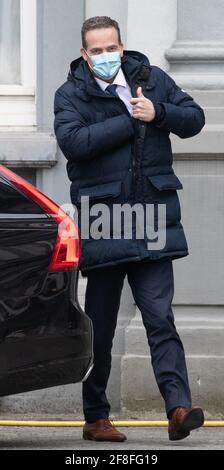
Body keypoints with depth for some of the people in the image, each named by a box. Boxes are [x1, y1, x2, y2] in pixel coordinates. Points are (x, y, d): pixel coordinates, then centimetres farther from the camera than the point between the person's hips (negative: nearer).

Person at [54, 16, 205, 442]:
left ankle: (179, 407, -15)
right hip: (102, 221, -1)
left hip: (152, 218, 1)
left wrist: (159, 113, -11)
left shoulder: (153, 80, 9)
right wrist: (131, 120, -15)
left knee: (160, 318, -6)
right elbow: (72, 140, -18)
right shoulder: (70, 95, 0)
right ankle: (95, 417, 17)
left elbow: (195, 118, 8)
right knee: (99, 327, 8)